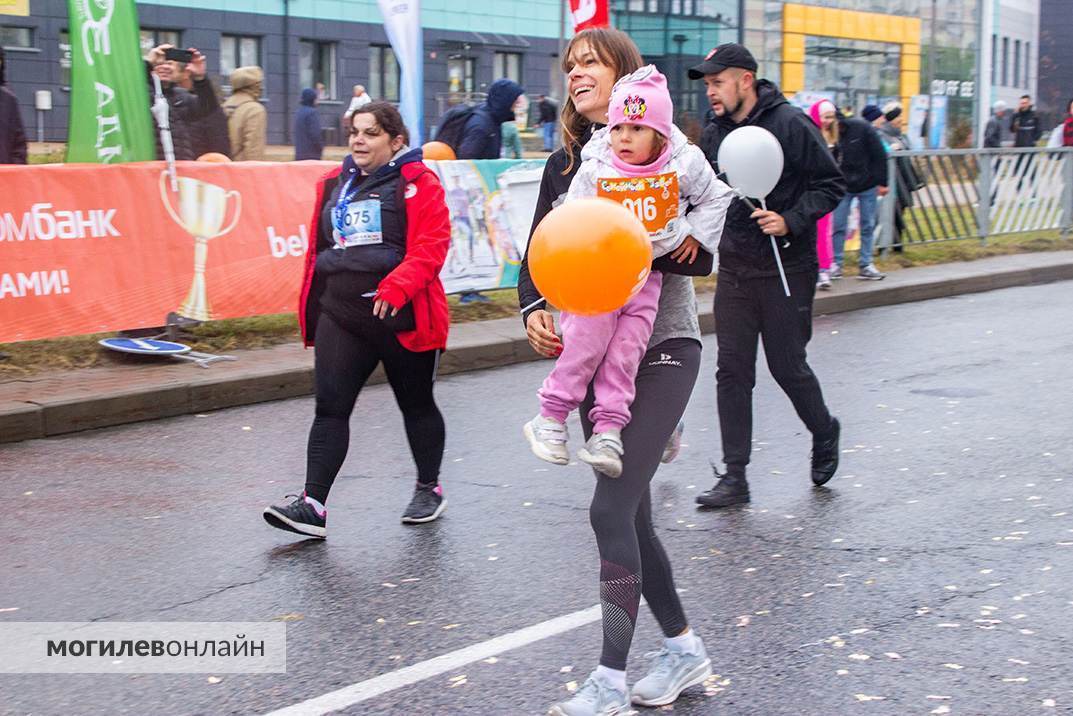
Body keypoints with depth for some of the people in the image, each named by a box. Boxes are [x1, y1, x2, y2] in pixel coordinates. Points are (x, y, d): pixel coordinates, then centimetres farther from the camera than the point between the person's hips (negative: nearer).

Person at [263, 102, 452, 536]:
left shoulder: (417, 183, -6)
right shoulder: (335, 184, 12)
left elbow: (431, 244, -16)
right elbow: (318, 247, 20)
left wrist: (397, 287, -27)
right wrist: (312, 304, 18)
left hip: (401, 317, -5)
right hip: (340, 316, 5)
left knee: (416, 404, 12)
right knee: (330, 407, -5)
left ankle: (429, 490, 30)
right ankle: (313, 504, -8)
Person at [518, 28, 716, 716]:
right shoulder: (564, 163, 8)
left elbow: (701, 257, -11)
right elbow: (537, 255, 9)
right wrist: (534, 311, -10)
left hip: (662, 349, -6)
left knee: (612, 509, -14)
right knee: (632, 514, 11)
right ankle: (685, 648, 27)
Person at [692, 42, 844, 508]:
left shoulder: (791, 125, -9)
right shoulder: (713, 137, 8)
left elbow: (831, 184, -8)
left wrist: (791, 221, -20)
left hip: (787, 272, -5)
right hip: (734, 272, 5)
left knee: (787, 366, 3)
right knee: (732, 371, 1)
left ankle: (824, 432, 34)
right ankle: (734, 477, 6)